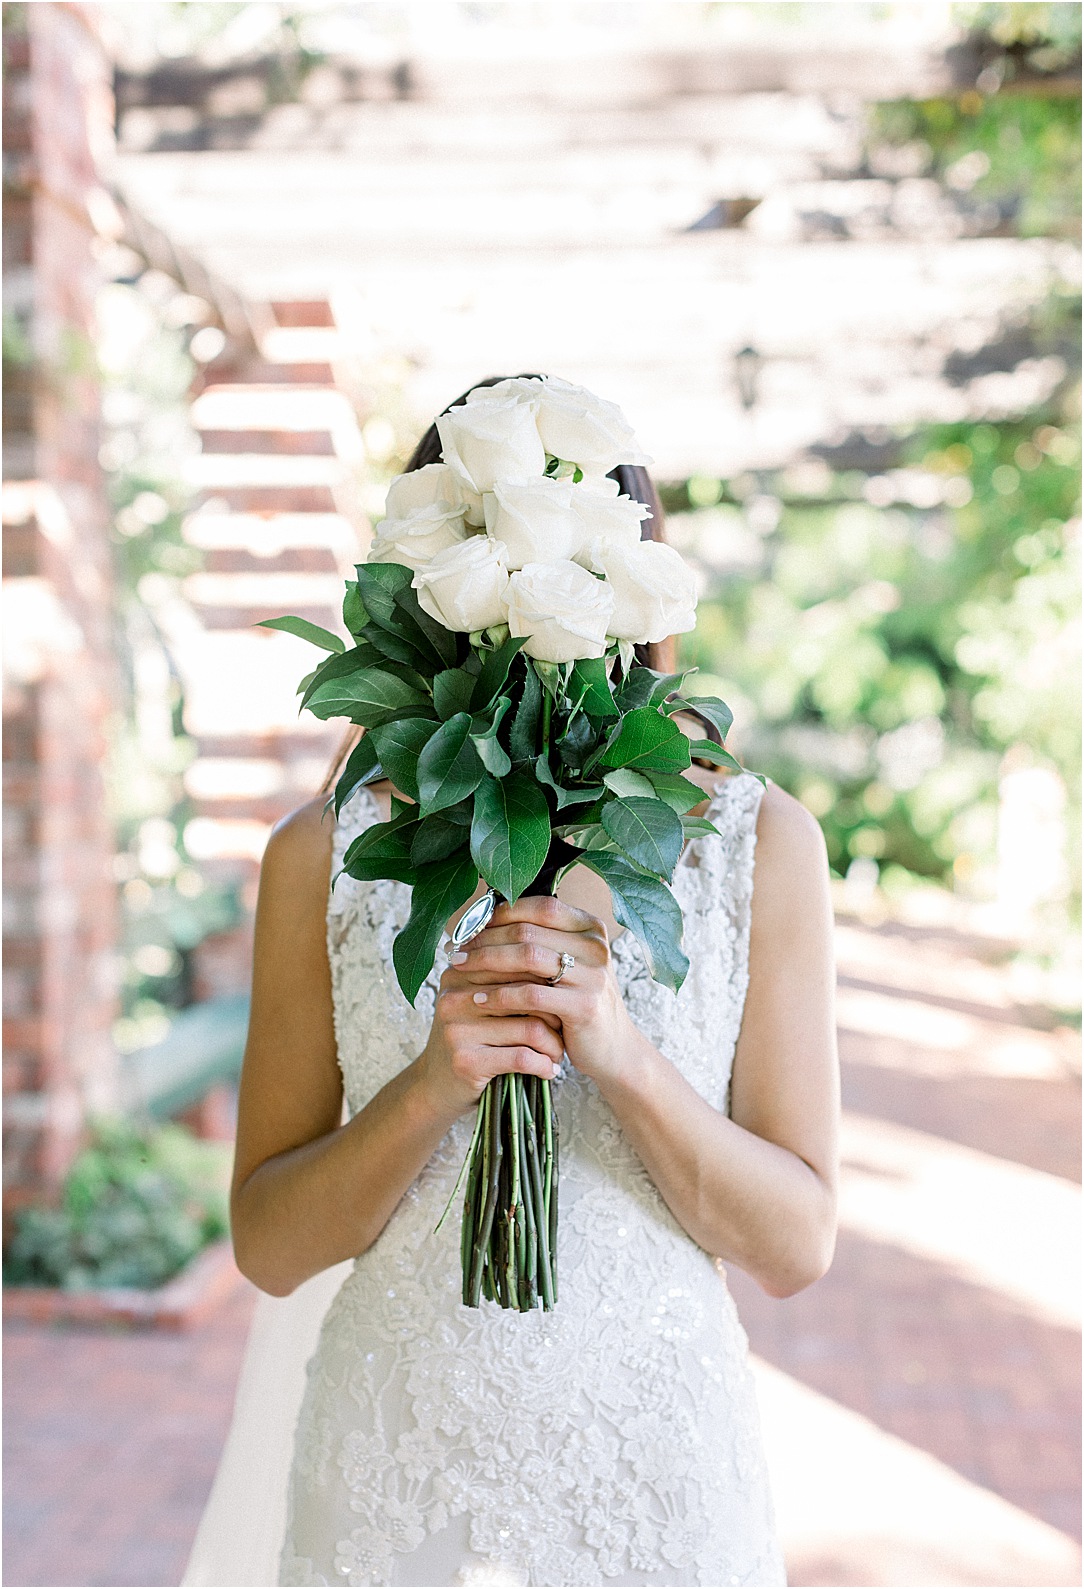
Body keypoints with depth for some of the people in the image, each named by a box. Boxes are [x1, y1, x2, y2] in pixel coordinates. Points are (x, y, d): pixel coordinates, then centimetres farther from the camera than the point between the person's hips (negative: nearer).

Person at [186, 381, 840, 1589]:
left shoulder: (759, 841, -7)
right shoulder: (327, 854, -6)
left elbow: (795, 1246, -7)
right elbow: (269, 1247, -4)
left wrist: (623, 1058, -22)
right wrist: (431, 1088, -21)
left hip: (656, 1458, 0)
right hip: (396, 1467, 0)